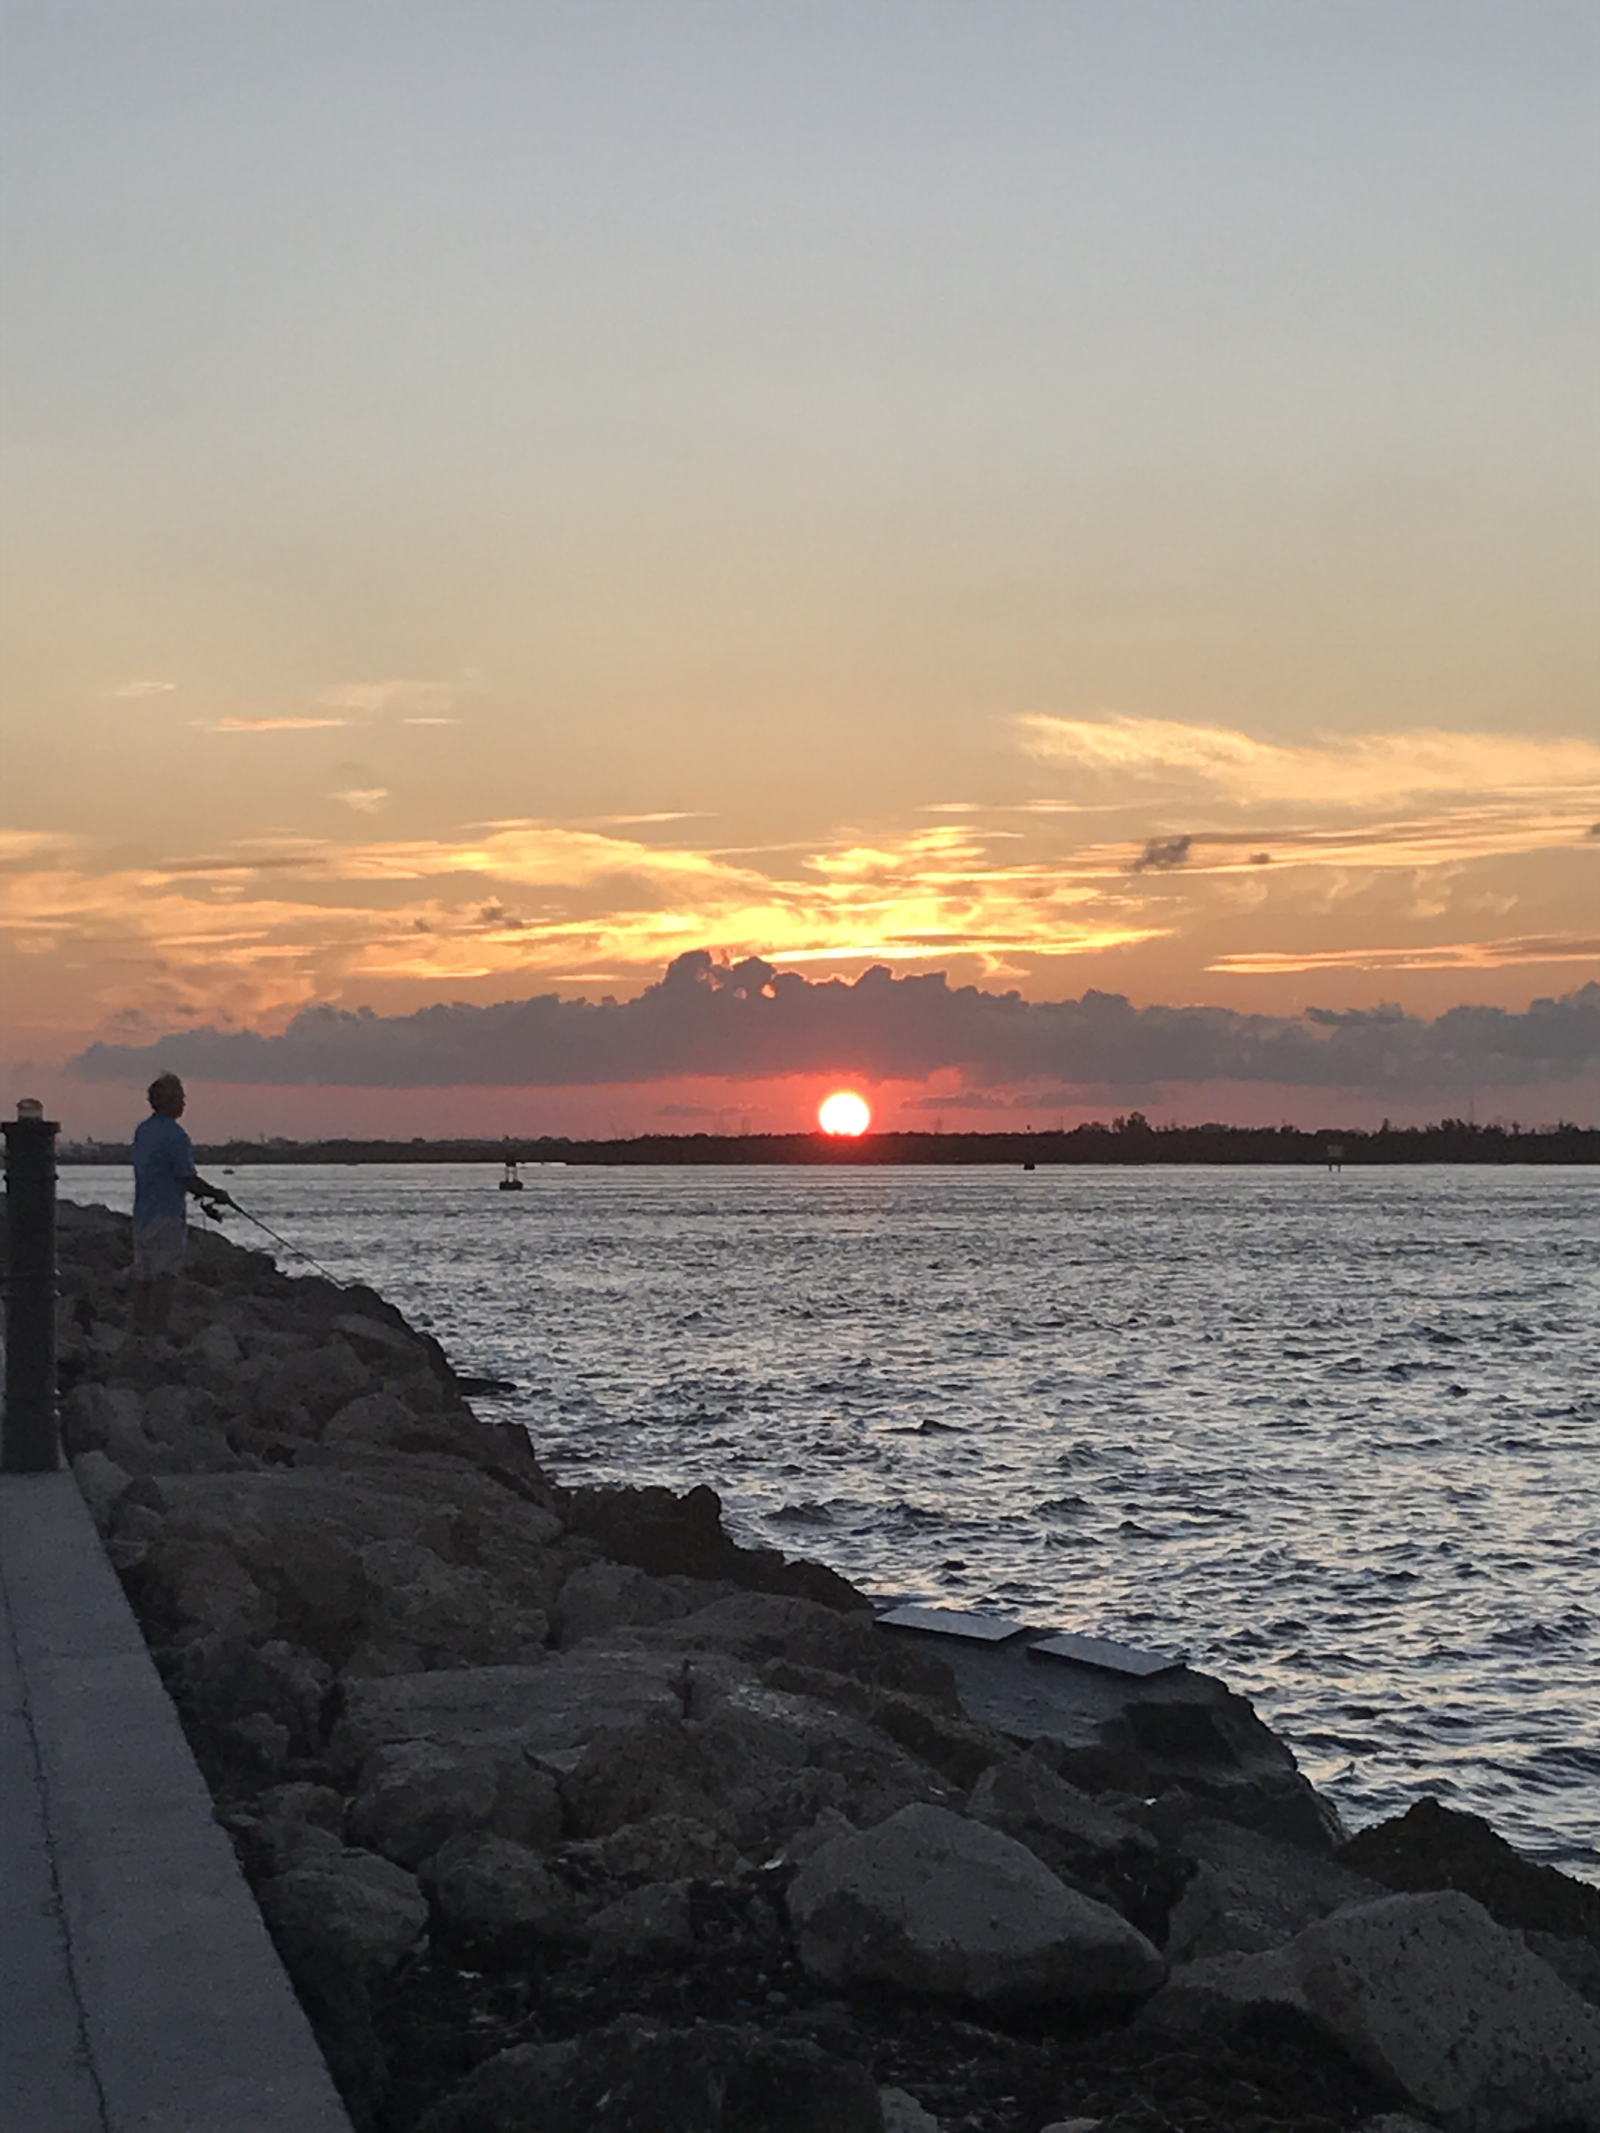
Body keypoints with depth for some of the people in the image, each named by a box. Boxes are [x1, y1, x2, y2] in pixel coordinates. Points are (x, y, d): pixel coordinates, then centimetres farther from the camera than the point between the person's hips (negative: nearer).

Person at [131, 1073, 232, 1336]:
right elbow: (188, 1179, -14)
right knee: (166, 1273, -9)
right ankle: (159, 1329, -14)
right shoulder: (174, 1135, -14)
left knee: (143, 1274, 11)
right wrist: (217, 1194, 3)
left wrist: (201, 1195, 23)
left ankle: (140, 1328, 14)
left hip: (141, 1213, 8)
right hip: (167, 1214, -8)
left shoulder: (143, 1131, 14)